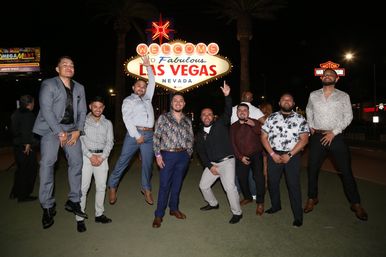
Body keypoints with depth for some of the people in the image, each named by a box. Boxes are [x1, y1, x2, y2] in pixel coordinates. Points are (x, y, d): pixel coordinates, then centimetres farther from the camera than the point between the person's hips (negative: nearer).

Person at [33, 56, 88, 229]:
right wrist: (60, 133, -14)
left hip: (71, 129, 5)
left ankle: (73, 201, 10)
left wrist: (77, 131, -4)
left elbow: (82, 111, 11)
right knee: (47, 163, -12)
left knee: (76, 162, -2)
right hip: (51, 129, -4)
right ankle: (48, 207, -1)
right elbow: (46, 110, -9)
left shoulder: (79, 88, 15)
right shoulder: (48, 84, 0)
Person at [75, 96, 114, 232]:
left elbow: (110, 142, 4)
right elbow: (80, 140, -5)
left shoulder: (107, 123, 10)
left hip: (102, 156, 3)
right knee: (83, 187, -3)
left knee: (101, 187, 7)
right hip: (86, 156, -3)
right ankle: (80, 219, 6)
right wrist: (90, 156, -13)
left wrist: (102, 157, -9)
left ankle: (99, 214, 20)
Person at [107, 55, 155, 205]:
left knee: (148, 163, 6)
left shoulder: (147, 98, 23)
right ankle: (112, 186, 13)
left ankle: (146, 189, 18)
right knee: (123, 161, -2)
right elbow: (127, 119, -5)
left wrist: (148, 67, 20)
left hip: (149, 134, 5)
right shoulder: (128, 100, 7)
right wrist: (136, 135, -13)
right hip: (134, 133, -4)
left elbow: (152, 83, 25)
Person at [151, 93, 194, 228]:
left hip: (183, 156, 4)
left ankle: (174, 208, 31)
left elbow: (191, 139, 16)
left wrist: (188, 153, 6)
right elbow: (156, 137, -4)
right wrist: (158, 155, -10)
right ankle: (159, 215, 12)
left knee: (177, 184, 14)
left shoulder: (187, 121, 10)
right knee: (164, 185, 0)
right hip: (168, 155, -3)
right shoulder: (163, 117, 0)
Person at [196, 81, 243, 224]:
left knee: (230, 187, -18)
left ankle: (237, 213, 1)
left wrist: (227, 96, -35)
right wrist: (209, 166, -5)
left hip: (226, 161, -5)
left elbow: (228, 112, -19)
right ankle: (213, 203, 38)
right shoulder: (199, 135, 9)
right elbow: (201, 152, 7)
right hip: (211, 164, 6)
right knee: (203, 185, 12)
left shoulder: (220, 124, -2)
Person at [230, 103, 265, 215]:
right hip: (241, 157, 4)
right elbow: (233, 143, 6)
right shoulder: (233, 127, 8)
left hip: (256, 155, -3)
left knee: (259, 177, -17)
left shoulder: (255, 122, -1)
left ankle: (260, 203, -4)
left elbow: (263, 134, -19)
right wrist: (240, 156, -5)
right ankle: (248, 197, 29)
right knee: (241, 178, 5)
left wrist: (253, 125, -38)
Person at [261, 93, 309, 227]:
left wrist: (289, 155, -13)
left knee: (294, 185, 0)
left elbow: (304, 139, -5)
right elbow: (263, 137, 3)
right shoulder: (271, 118, 6)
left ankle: (298, 216, 14)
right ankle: (275, 206, 35)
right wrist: (273, 154, -8)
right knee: (272, 182, 11)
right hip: (274, 155, 2)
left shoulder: (300, 119, 2)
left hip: (292, 156, -2)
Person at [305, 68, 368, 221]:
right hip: (317, 137, 2)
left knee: (346, 171, 1)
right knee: (312, 169, 7)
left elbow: (348, 116, 0)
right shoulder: (313, 95, 9)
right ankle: (312, 198, 24)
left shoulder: (343, 96, 4)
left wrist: (334, 132, -11)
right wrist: (311, 126, 9)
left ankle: (356, 204, 17)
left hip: (336, 137, -2)